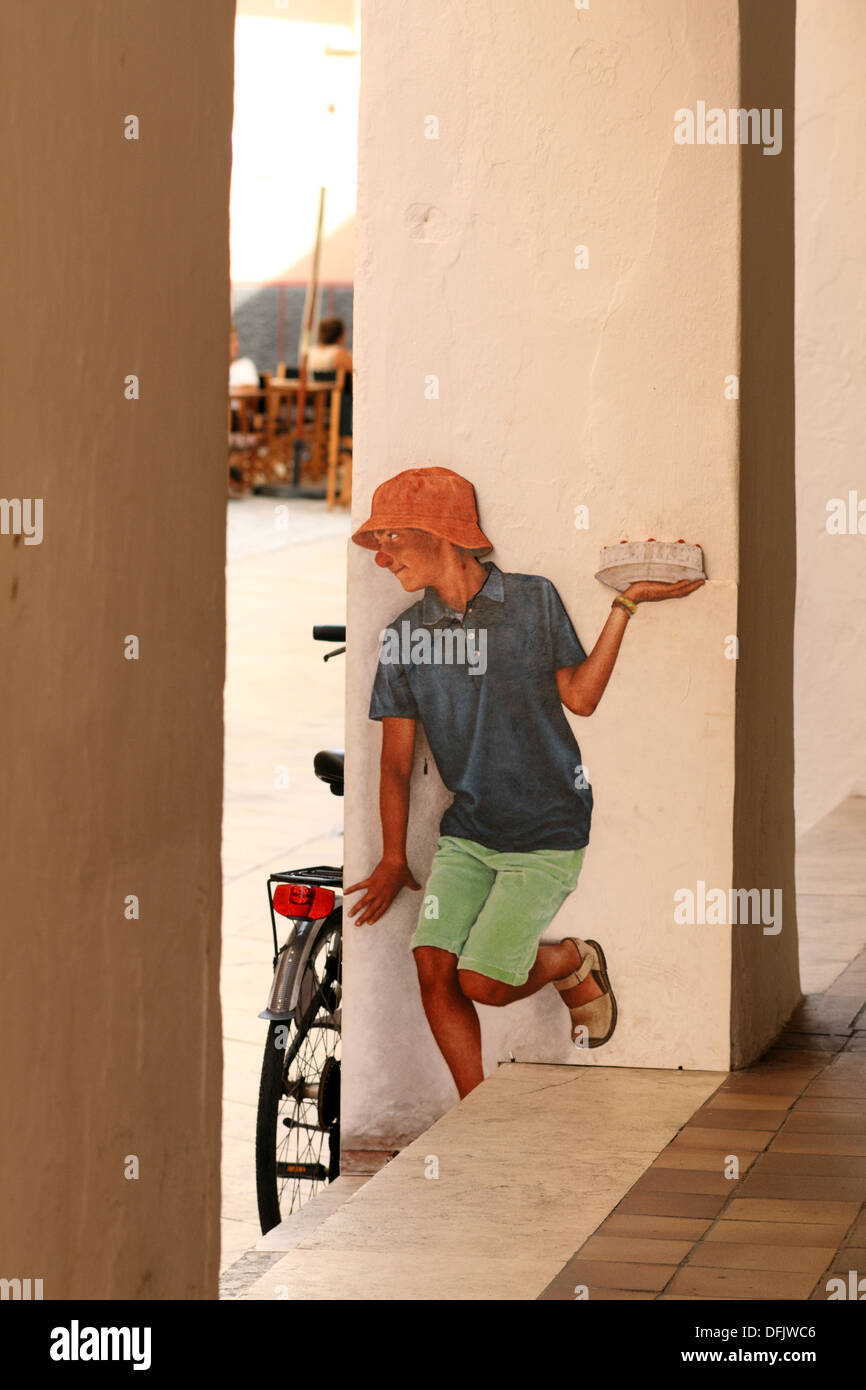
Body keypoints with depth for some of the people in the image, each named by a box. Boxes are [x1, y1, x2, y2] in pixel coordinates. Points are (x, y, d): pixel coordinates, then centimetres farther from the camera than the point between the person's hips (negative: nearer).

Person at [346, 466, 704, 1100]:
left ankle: (572, 961, 20)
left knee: (481, 982, -12)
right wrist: (393, 859, 12)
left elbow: (580, 697, -2)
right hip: (466, 834, 4)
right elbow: (397, 757, 9)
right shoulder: (404, 636, 3)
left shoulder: (534, 600, -4)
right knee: (433, 967, -12)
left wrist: (625, 605, -7)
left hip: (547, 836, -4)